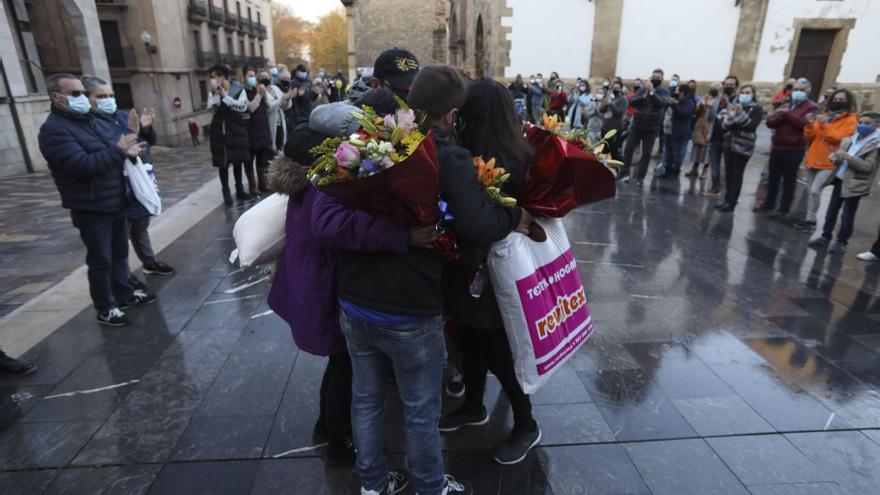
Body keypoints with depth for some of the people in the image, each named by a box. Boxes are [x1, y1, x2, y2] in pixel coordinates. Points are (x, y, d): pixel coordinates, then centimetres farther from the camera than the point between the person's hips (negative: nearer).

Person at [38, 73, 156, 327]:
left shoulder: (86, 120, 13)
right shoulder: (54, 130, -17)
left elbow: (104, 154, 22)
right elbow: (84, 165, -28)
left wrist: (125, 150, 1)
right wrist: (119, 149, -22)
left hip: (115, 203, 9)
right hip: (91, 209, -8)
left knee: (119, 253, 18)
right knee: (101, 260, 1)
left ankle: (125, 294, 32)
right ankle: (105, 308, 14)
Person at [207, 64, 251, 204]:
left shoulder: (238, 89, -3)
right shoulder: (213, 92, 5)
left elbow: (242, 106, -16)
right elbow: (211, 107, -8)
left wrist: (225, 96, -15)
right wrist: (214, 93, -18)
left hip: (236, 130, -1)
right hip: (220, 131, 1)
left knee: (237, 161, 8)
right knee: (223, 162, 0)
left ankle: (239, 190, 20)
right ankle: (226, 192, 8)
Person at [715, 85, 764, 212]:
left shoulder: (757, 108, -4)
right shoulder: (735, 105, 10)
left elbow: (752, 126, -16)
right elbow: (726, 126, 4)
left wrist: (741, 114, -26)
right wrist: (730, 116, -16)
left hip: (743, 146, -5)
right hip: (729, 143, 5)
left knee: (737, 175, -3)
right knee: (728, 174, 8)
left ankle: (732, 203, 1)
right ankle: (727, 200, 16)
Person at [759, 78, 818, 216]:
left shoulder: (811, 107, -2)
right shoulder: (784, 106, 16)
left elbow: (805, 123, -20)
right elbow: (770, 122, 4)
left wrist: (787, 115, -18)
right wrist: (780, 116, -16)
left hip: (794, 150, -5)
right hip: (777, 147, 6)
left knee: (789, 180, 2)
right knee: (773, 177, 14)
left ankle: (785, 207, 10)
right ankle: (769, 202, 27)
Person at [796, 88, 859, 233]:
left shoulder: (850, 120, -4)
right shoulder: (825, 115, 11)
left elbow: (840, 138, -17)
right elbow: (810, 137, 9)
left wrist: (825, 125, -24)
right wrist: (810, 125, -10)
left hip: (828, 162, -6)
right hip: (813, 159, 6)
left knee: (815, 190, -16)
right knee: (810, 191, 9)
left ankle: (811, 220, -6)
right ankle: (809, 219, 19)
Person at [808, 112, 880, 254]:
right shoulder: (851, 139, 8)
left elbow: (868, 166, -19)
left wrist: (848, 157, -26)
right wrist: (836, 158, -6)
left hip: (854, 184, -6)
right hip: (840, 179, 6)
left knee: (847, 215, 2)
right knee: (832, 210, 12)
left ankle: (841, 241, 13)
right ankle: (825, 236, 22)